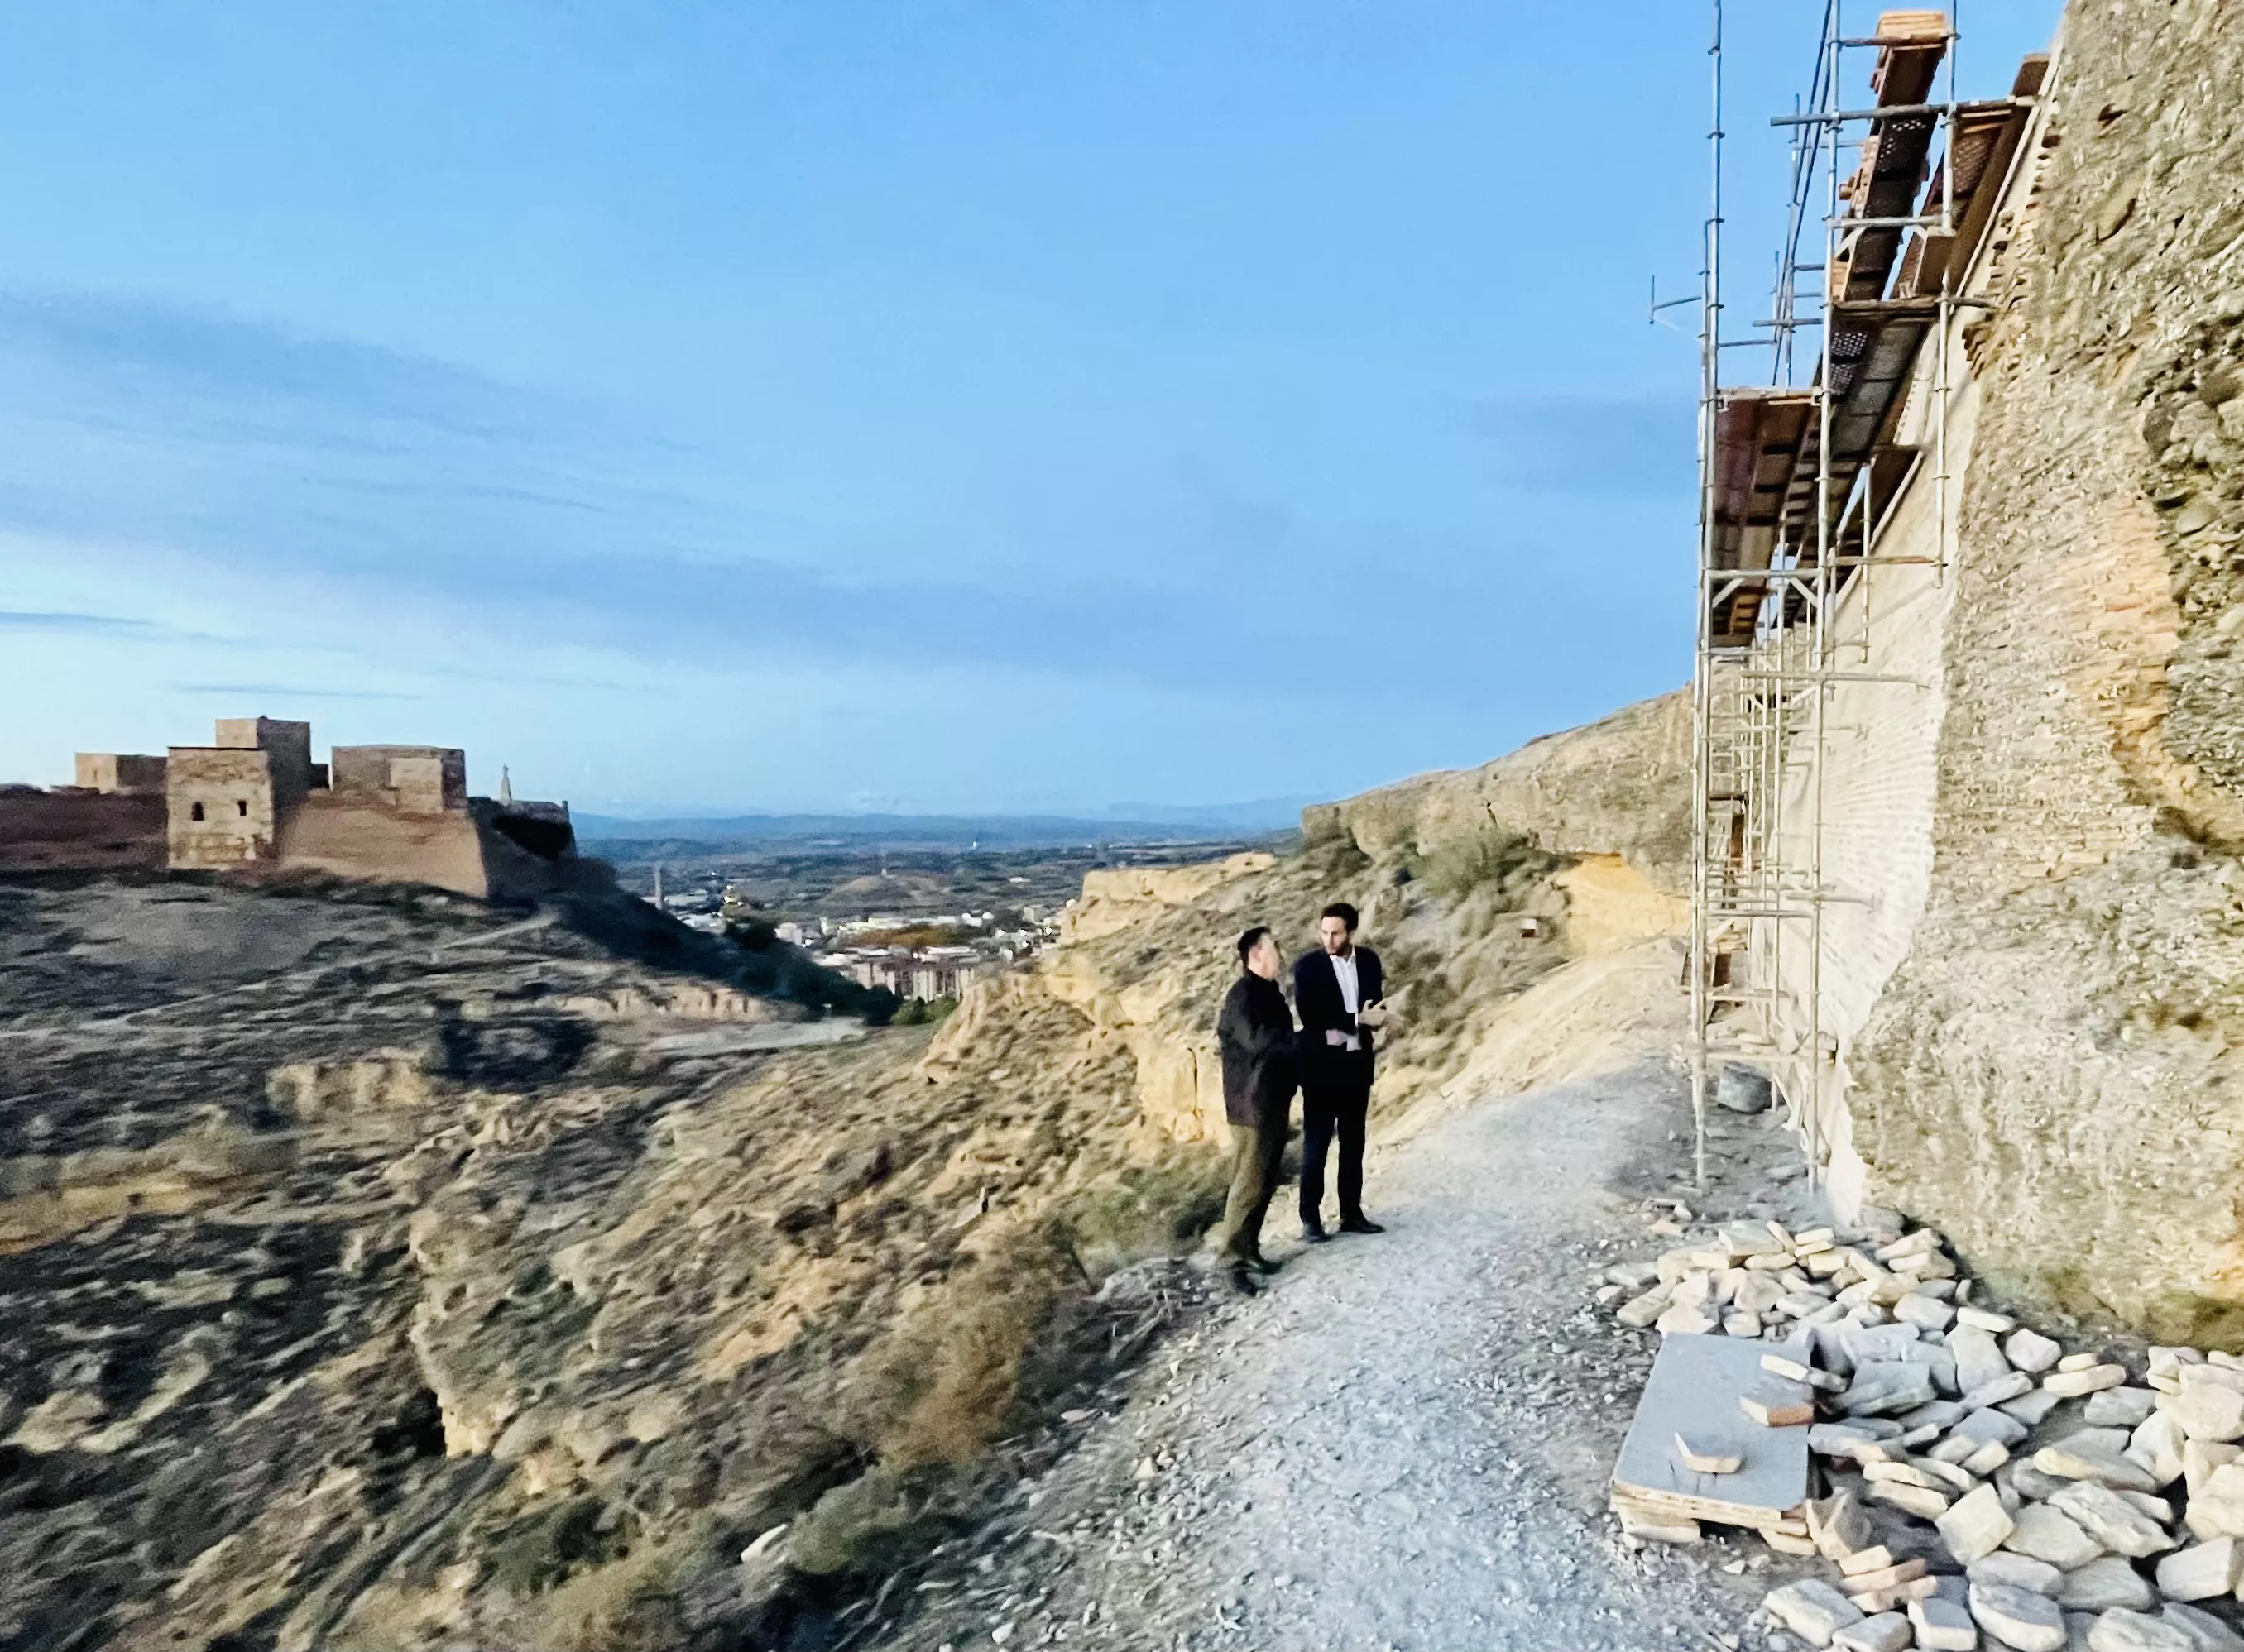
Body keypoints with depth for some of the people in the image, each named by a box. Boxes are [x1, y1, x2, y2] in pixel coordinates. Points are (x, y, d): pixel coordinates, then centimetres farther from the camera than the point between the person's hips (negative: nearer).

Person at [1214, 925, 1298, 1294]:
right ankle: (1235, 1261, 3)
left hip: (1275, 1102, 9)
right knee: (1249, 1184, -4)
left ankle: (1250, 1249, 24)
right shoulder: (1242, 994, -17)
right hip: (1252, 1106, -9)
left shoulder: (1270, 991, 12)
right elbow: (1257, 1040, -31)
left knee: (1266, 1182, 14)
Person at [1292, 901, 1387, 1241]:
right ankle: (1311, 1218, 9)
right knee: (1316, 1143, 1)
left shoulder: (1368, 960, 3)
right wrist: (1357, 1020, -18)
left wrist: (1343, 1029, -13)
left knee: (1354, 1142, 12)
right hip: (1321, 1064, -4)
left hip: (1357, 1062, 4)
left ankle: (1352, 1213, 22)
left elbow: (1377, 1011, 7)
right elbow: (1310, 1017, -17)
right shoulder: (1307, 966, -10)